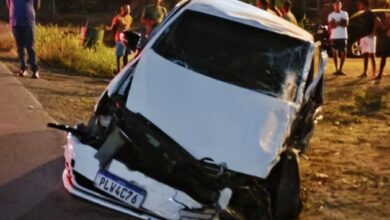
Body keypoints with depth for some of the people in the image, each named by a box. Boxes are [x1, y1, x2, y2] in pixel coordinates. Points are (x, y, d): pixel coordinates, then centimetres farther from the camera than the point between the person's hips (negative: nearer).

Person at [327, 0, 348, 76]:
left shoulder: (345, 14, 6)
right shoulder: (331, 15, 6)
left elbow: (346, 24, -5)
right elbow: (331, 26, -4)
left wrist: (336, 23, -8)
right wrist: (340, 23, -12)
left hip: (343, 36, 0)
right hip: (334, 37, 0)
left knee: (343, 53, -3)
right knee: (335, 53, 1)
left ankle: (340, 69, 4)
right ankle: (337, 69, 8)